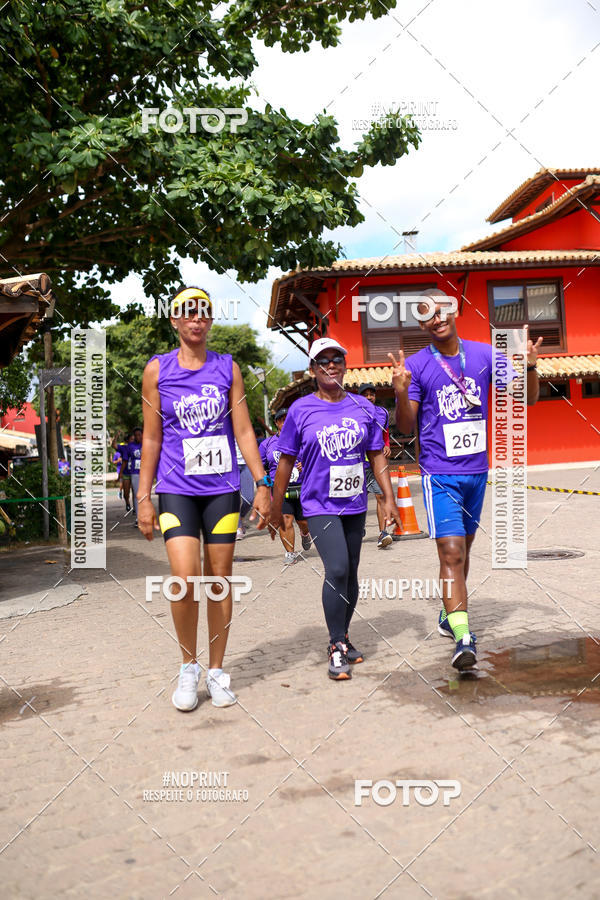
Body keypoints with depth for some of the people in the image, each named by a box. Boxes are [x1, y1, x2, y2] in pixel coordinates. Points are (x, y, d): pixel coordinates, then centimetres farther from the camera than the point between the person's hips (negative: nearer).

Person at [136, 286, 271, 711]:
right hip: (176, 489, -1)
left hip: (223, 488, 2)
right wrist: (144, 497, 2)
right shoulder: (158, 369, 4)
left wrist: (263, 484, 1)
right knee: (185, 577, -14)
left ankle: (217, 671, 20)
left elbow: (244, 431, 6)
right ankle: (189, 667, 8)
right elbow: (151, 439, 5)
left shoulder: (227, 367, 6)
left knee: (220, 580, 5)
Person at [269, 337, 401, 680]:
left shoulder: (363, 407, 5)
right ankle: (337, 648, -4)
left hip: (355, 504, 4)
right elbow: (286, 461, 2)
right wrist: (276, 508, 4)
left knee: (350, 573, 12)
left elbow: (377, 456, 10)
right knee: (337, 569, -17)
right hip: (320, 506, -4)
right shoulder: (301, 410, -3)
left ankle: (343, 637, 30)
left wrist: (389, 499, 4)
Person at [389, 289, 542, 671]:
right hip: (440, 473, -4)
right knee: (451, 553, -15)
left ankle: (449, 615, 36)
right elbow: (406, 427, -8)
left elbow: (526, 399, 6)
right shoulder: (417, 365, -6)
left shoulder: (485, 354, 3)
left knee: (463, 547, 17)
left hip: (477, 470, 4)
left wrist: (529, 367, -14)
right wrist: (401, 392, -27)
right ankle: (464, 639, -17)